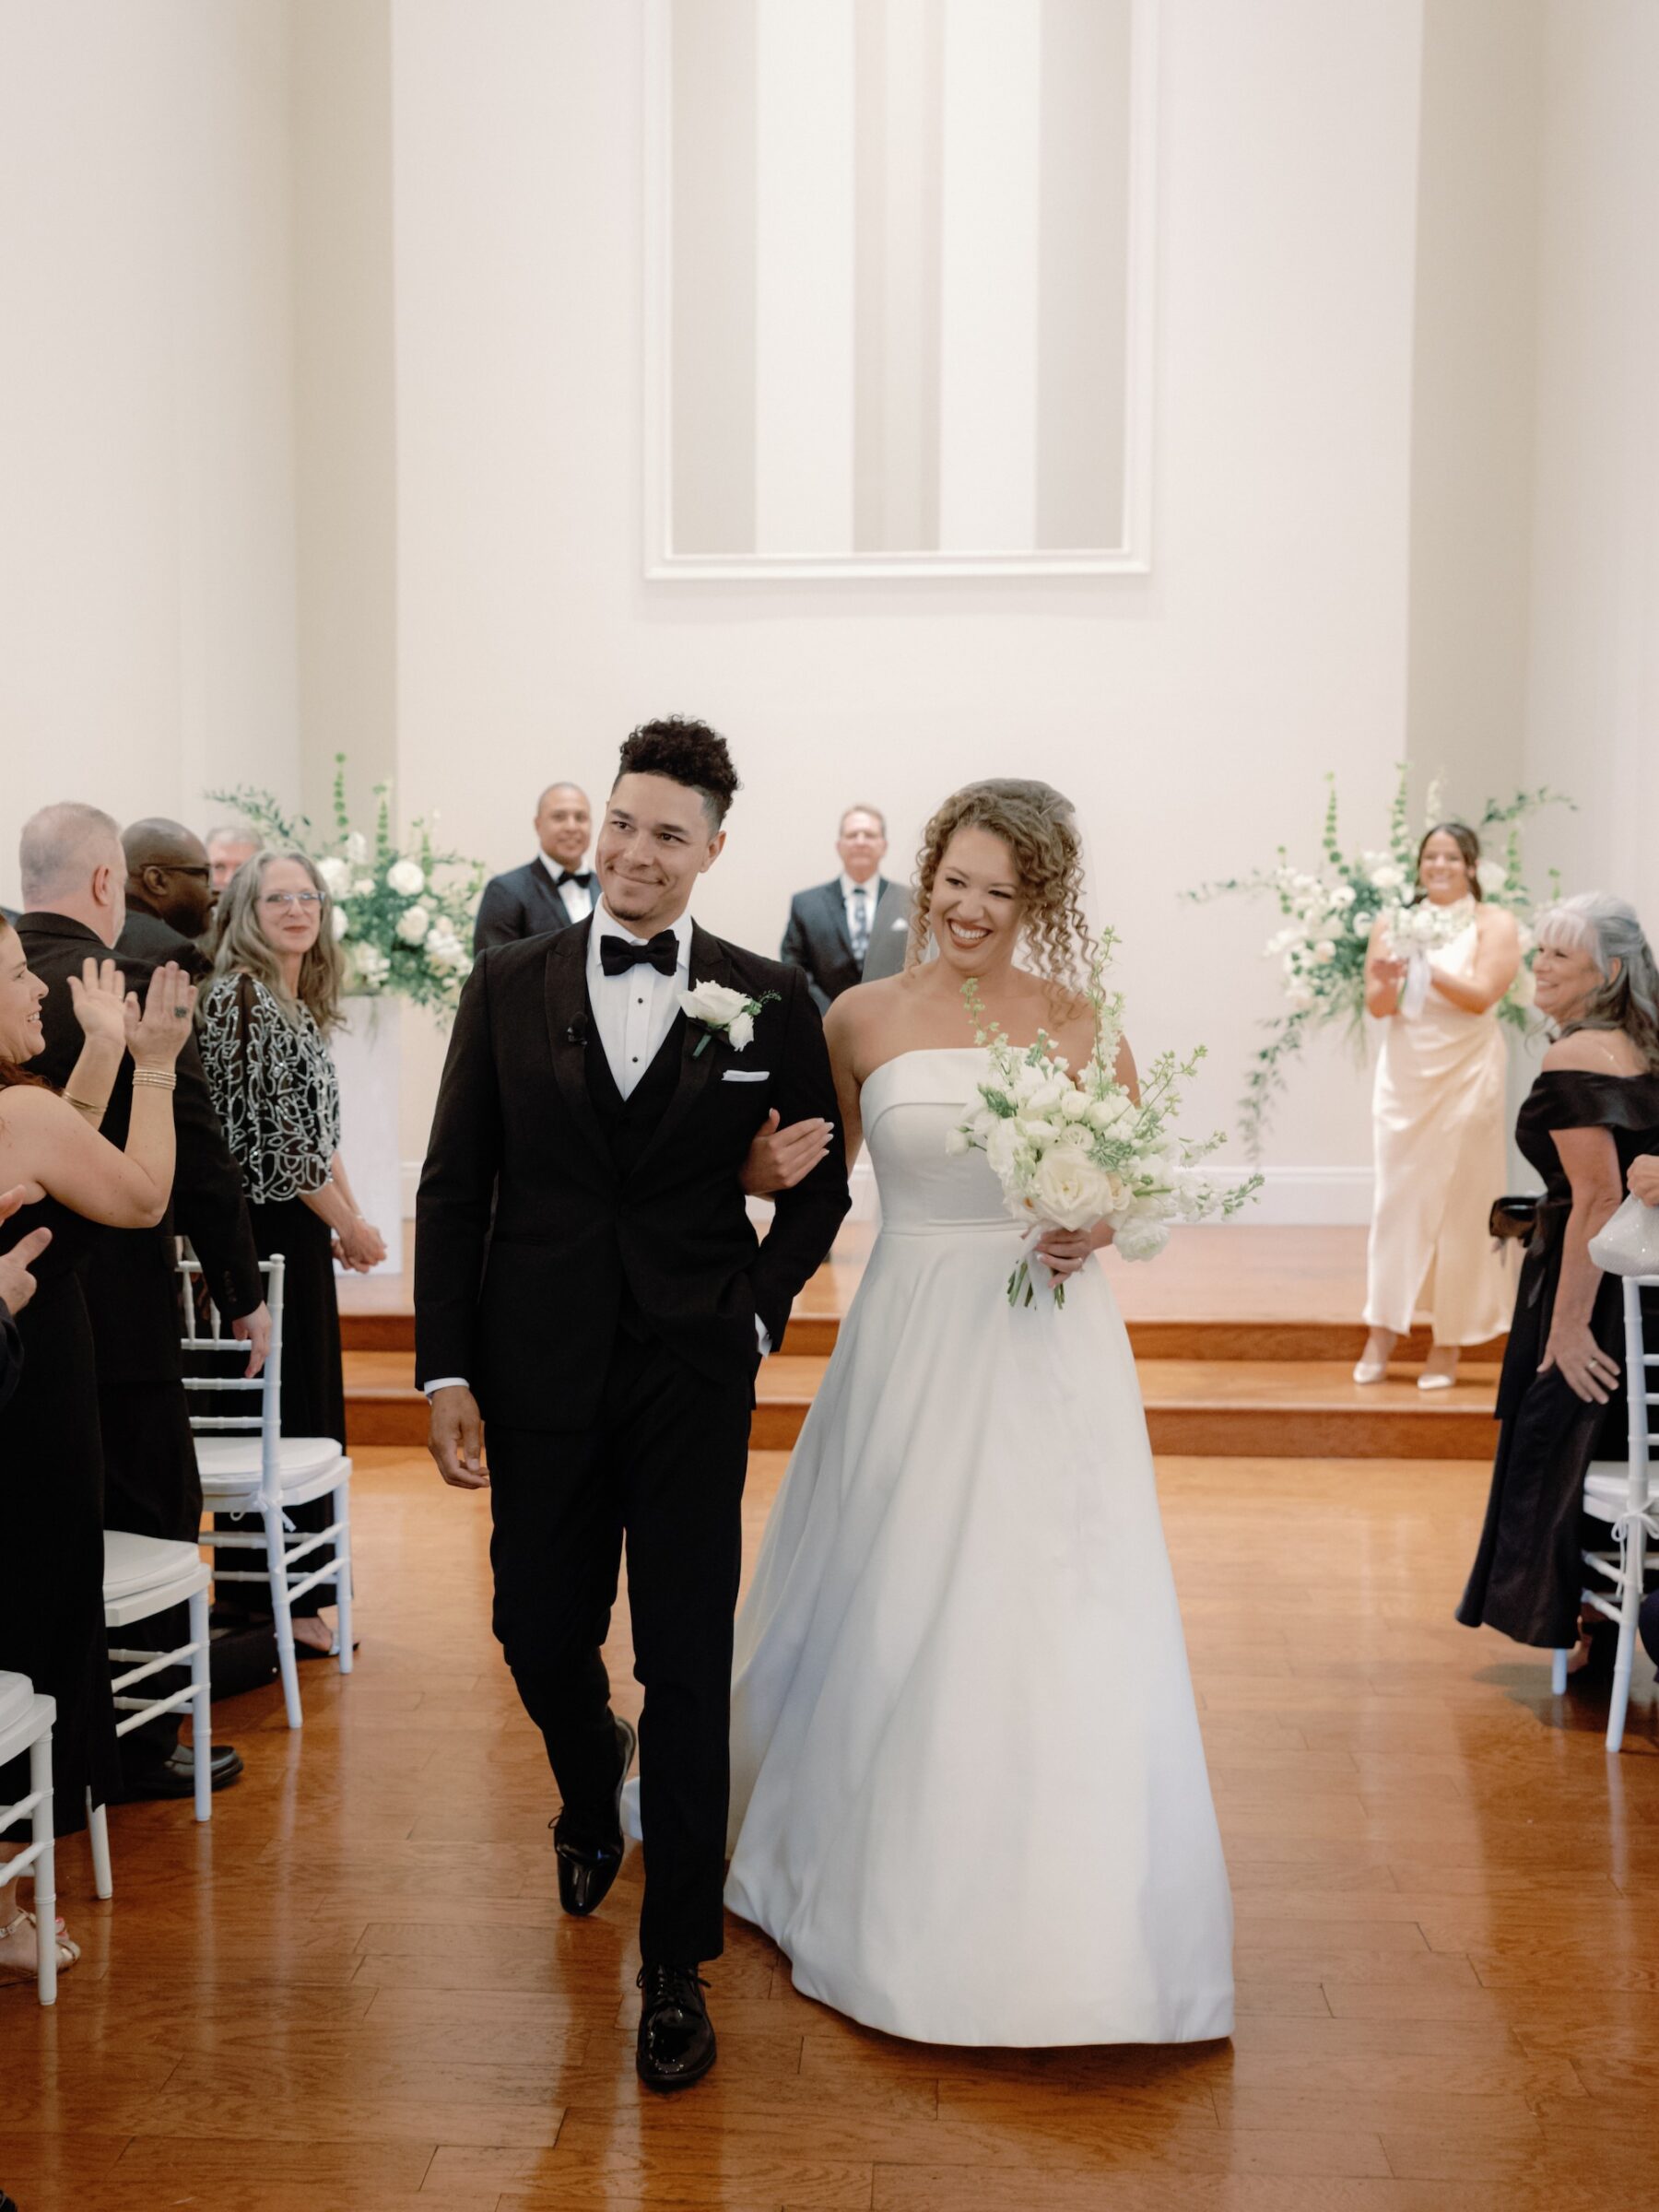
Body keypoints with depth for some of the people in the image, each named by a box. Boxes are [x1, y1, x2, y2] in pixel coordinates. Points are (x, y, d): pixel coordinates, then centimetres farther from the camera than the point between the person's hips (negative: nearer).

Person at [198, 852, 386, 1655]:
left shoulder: (301, 1005, 14)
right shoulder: (241, 996, -14)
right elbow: (275, 1135, -19)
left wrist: (350, 1215, 7)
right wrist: (349, 1226, -10)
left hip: (299, 1230, 9)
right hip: (265, 1230, -9)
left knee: (303, 1413, 14)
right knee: (283, 1414, -1)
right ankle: (282, 1606, 11)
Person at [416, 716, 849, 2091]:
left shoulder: (770, 1000, -1)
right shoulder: (509, 985, 2)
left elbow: (822, 1181, 7)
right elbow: (454, 1187, 2)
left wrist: (758, 1310, -5)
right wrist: (445, 1371, -2)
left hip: (694, 1380, -1)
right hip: (538, 1374, 2)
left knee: (689, 1667, 3)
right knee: (539, 1635, 15)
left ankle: (678, 1965, 21)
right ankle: (591, 1787, 51)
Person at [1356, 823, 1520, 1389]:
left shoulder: (1493, 924, 0)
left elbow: (1480, 995, -12)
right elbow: (1377, 1005, 2)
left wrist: (1426, 967, -20)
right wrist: (1388, 981, -19)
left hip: (1466, 1079, -2)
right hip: (1405, 1079, 2)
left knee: (1460, 1205, 1)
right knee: (1396, 1199, 1)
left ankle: (1449, 1342, 10)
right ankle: (1382, 1329, 6)